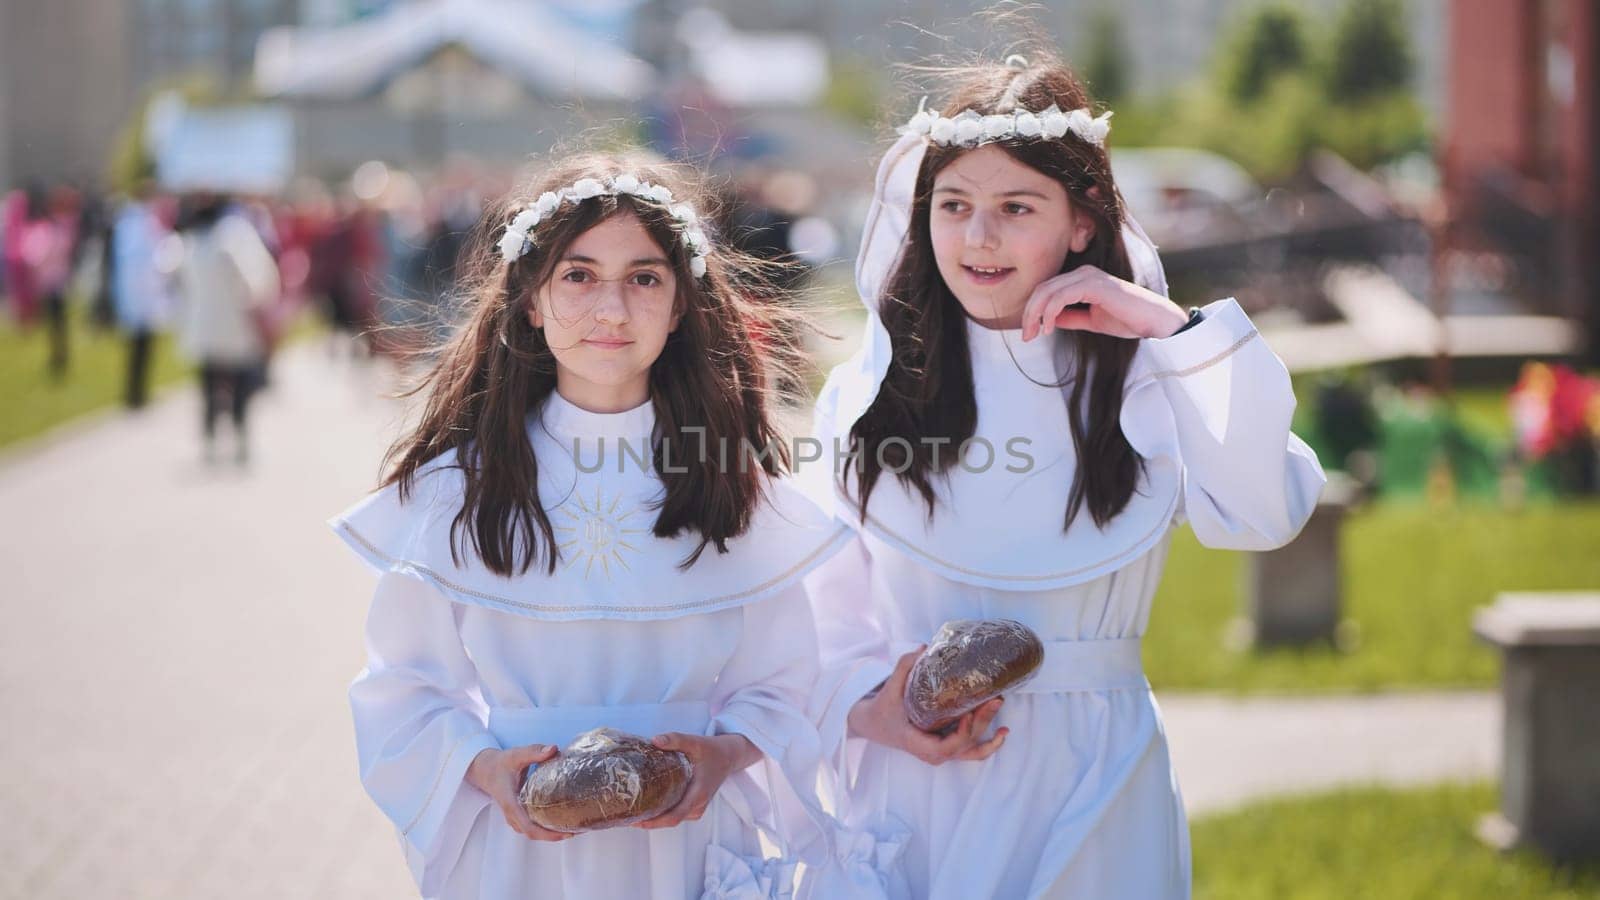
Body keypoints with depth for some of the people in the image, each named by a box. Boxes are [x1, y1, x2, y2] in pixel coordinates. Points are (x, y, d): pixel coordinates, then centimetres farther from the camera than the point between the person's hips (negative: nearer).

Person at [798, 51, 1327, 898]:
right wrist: (868, 710, -11)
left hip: (1084, 790, -1)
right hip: (907, 786, 1)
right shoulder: (867, 394, 4)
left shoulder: (1138, 377, -2)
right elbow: (826, 603, 8)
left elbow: (1262, 514, -19)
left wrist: (1176, 327, -17)